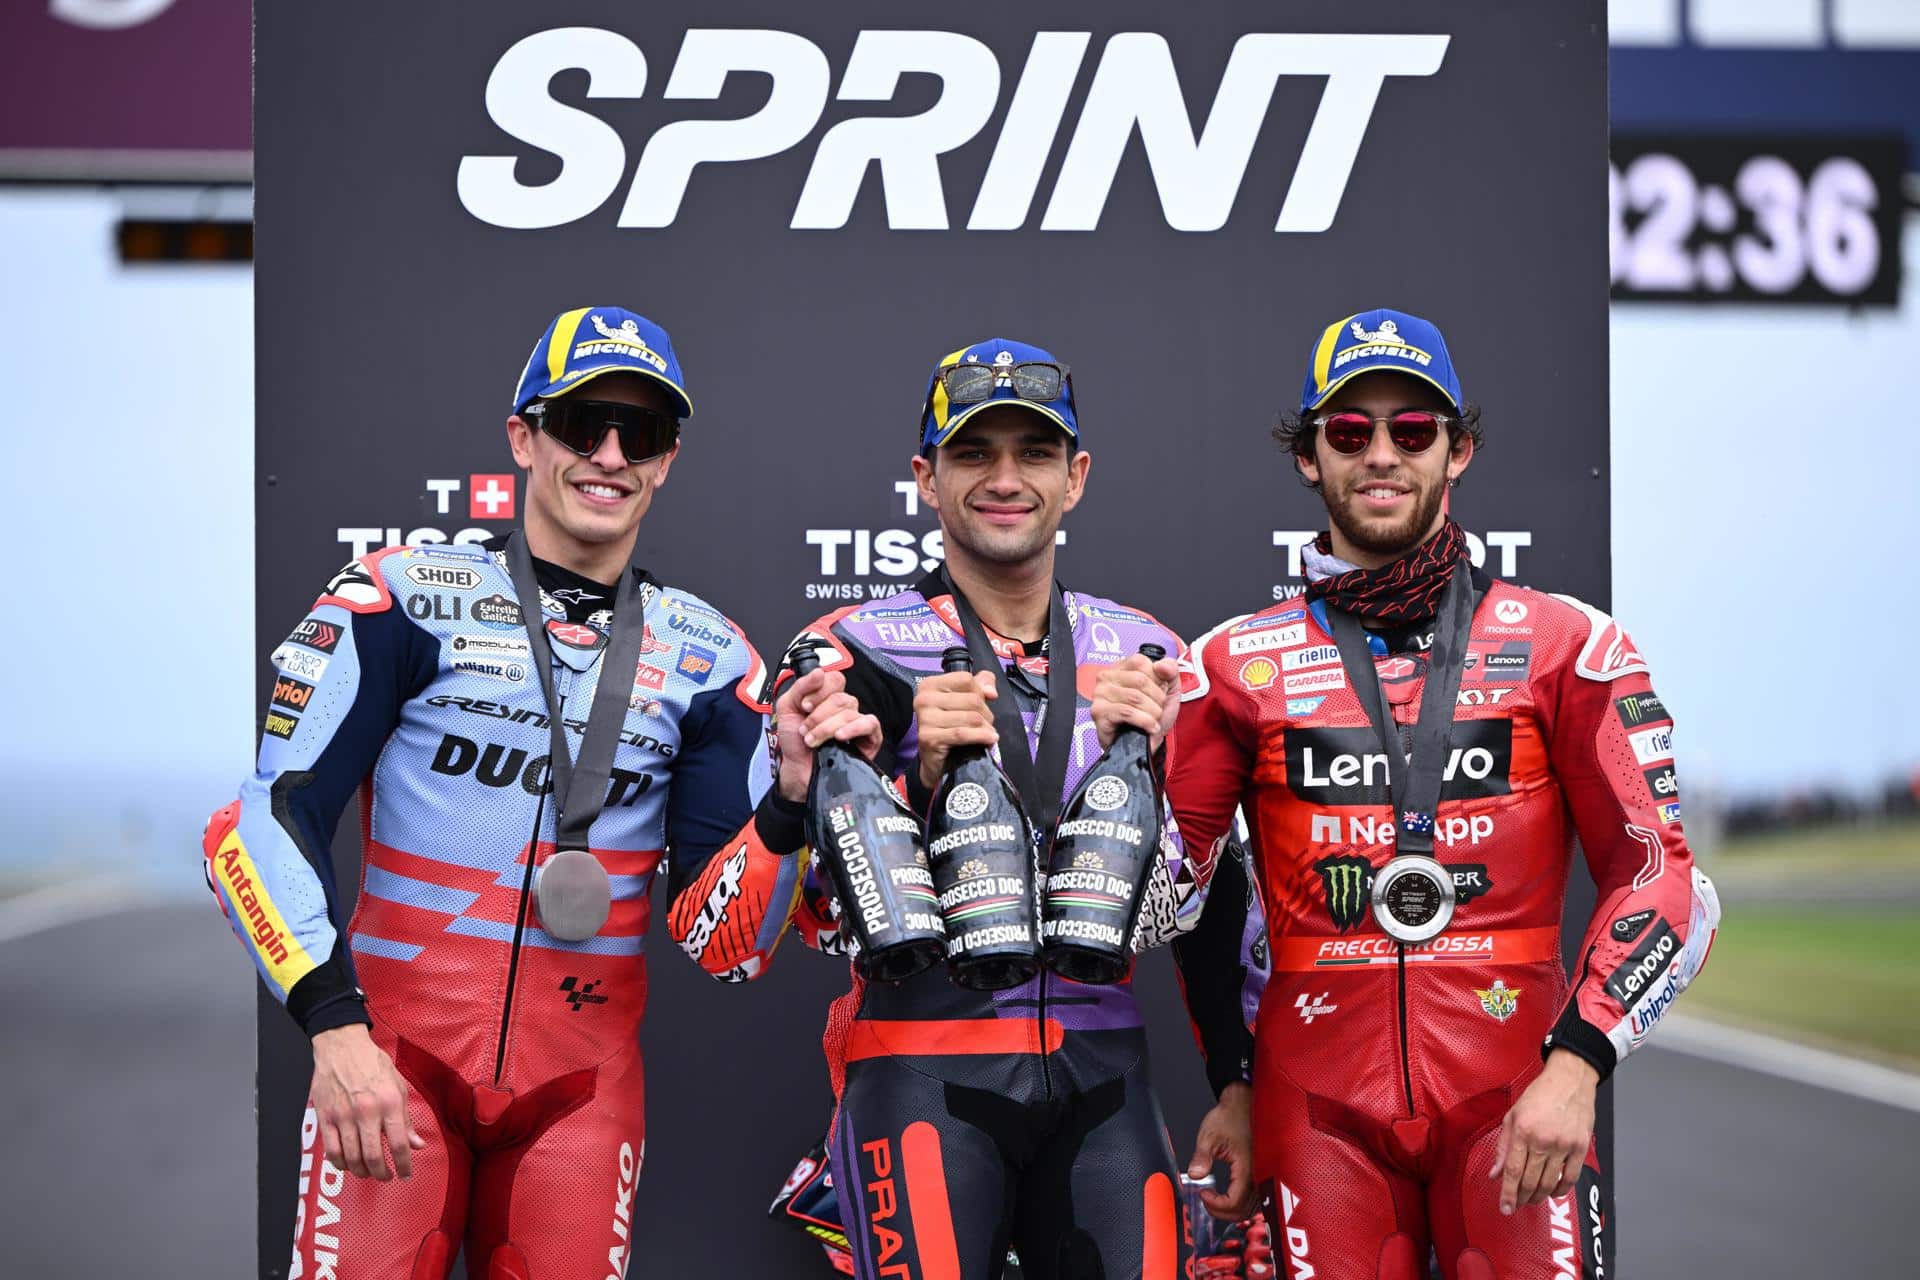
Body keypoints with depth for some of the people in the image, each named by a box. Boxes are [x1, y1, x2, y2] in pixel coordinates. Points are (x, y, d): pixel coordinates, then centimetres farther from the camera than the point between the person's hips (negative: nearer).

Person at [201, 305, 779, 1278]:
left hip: (583, 1078, 3)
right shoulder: (406, 598, -1)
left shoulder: (705, 656, 9)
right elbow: (267, 816, -6)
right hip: (396, 1054, -3)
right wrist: (333, 1026, -17)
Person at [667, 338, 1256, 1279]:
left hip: (1099, 1069, 3)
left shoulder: (1136, 655, 10)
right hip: (923, 1070, -3)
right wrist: (922, 775, -20)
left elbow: (1178, 912, 8)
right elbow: (833, 918, -5)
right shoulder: (859, 656, -1)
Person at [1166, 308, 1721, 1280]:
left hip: (1514, 1102, -1)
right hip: (1321, 1105, 1)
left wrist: (1576, 1066, -9)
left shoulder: (1562, 645, 4)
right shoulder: (1235, 664, 8)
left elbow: (1658, 872, 1)